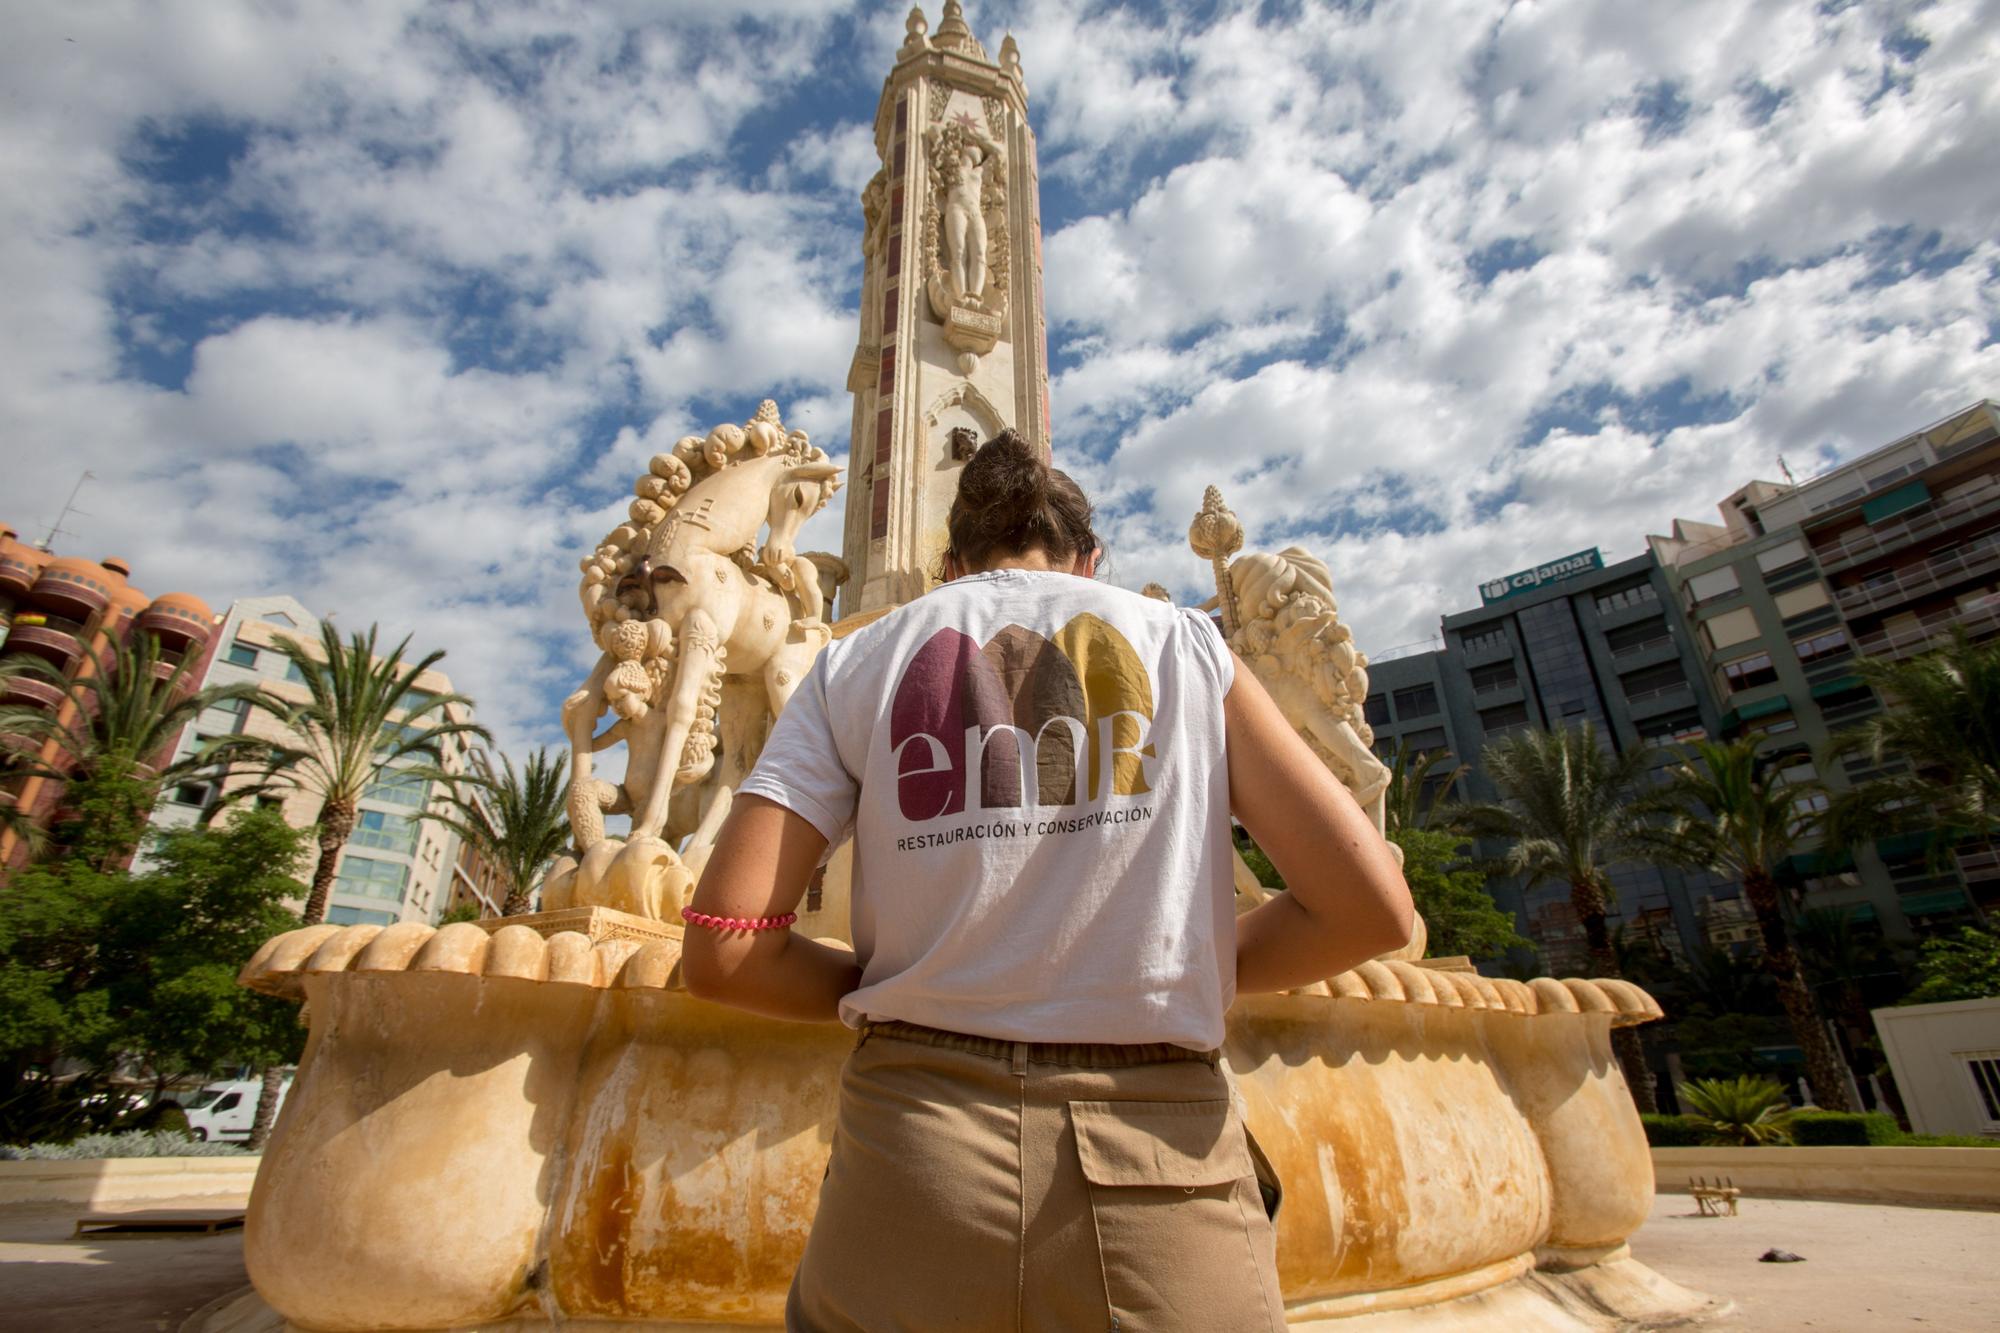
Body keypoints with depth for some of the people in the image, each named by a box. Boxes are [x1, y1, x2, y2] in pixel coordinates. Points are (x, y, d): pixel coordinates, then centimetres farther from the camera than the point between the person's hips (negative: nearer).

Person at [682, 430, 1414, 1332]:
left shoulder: (854, 664, 6)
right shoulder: (1185, 642, 6)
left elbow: (722, 951, -3)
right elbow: (1370, 908, -1)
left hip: (915, 1155, 2)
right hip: (1161, 1170, 0)